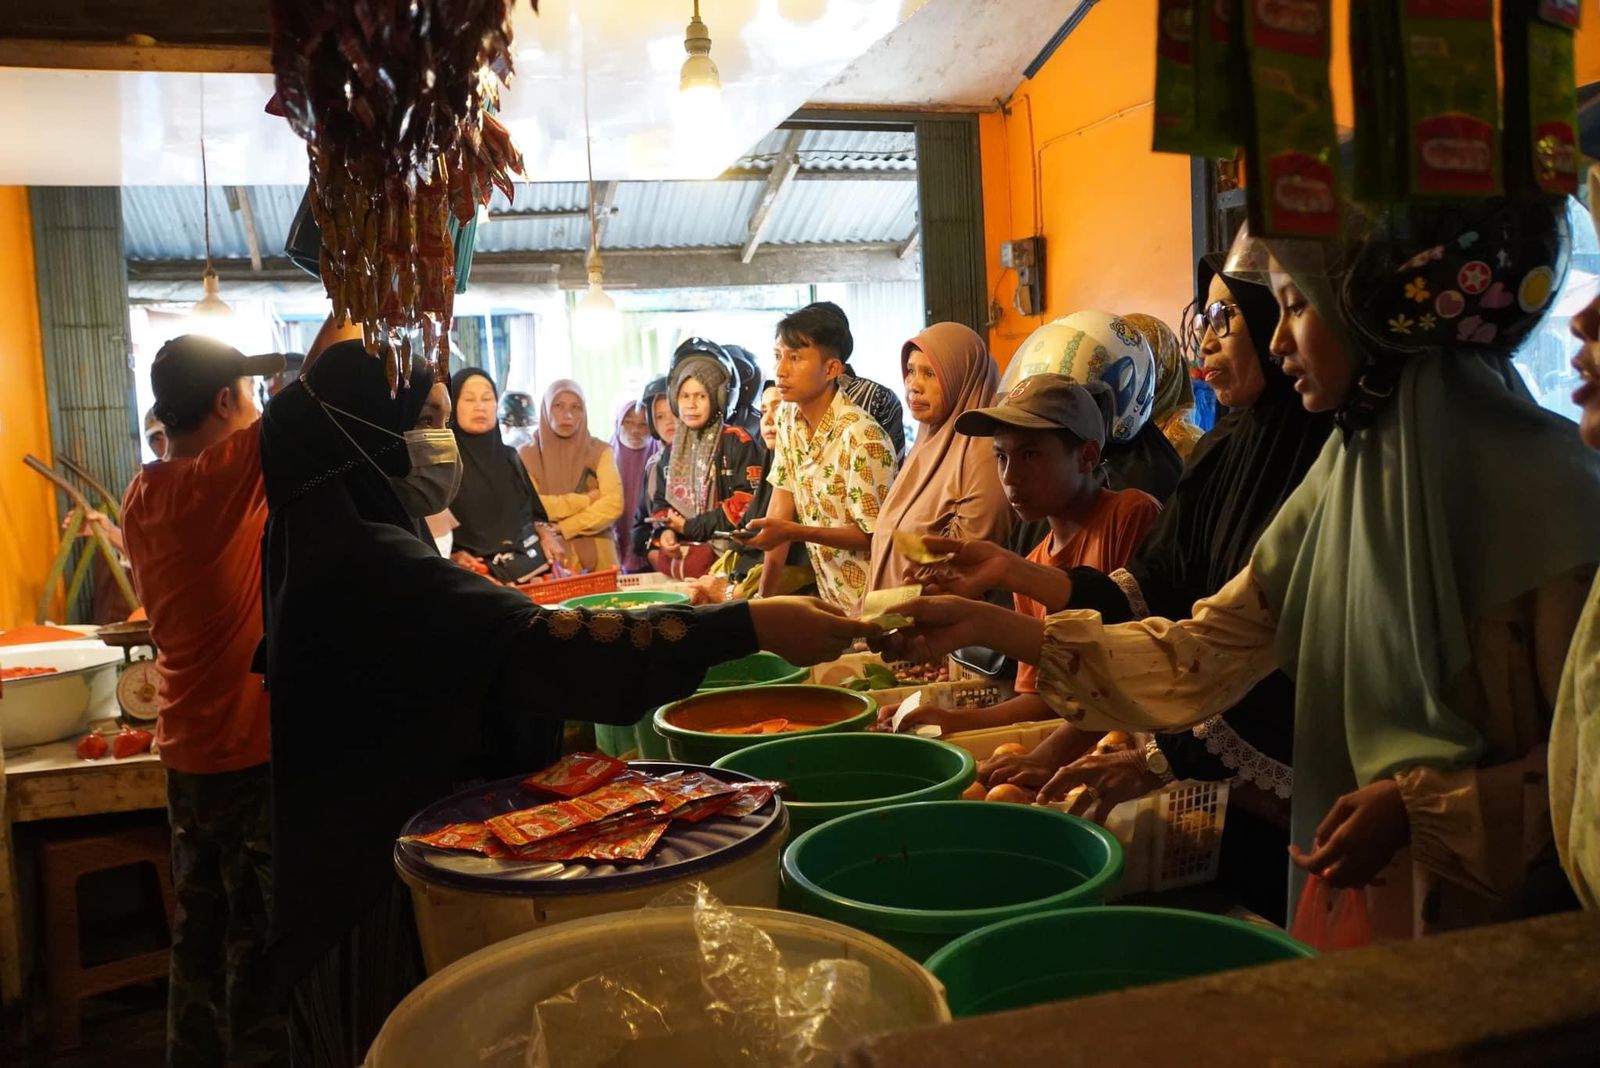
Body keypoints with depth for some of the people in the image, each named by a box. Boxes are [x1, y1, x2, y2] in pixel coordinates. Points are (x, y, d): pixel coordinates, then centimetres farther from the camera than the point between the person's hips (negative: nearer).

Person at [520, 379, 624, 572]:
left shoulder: (600, 451, 5)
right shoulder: (527, 455, 4)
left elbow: (613, 505, -7)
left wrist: (561, 529, -12)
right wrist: (586, 499, -6)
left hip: (596, 556, 1)